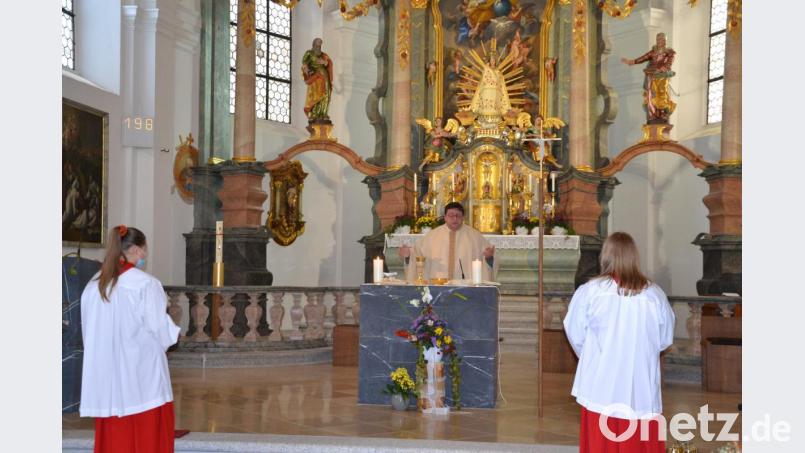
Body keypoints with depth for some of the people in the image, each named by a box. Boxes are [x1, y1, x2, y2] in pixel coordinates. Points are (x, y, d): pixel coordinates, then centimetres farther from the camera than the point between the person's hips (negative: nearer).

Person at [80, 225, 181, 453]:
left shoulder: (93, 285, 4)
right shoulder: (146, 283, -13)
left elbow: (88, 330, 10)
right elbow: (159, 327, -11)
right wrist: (173, 333, 10)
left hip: (106, 375, 6)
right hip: (141, 375, -5)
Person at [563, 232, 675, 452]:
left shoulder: (589, 291, -9)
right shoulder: (655, 294, -4)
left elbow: (576, 335, -1)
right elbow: (665, 339, 6)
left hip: (601, 386, -1)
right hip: (641, 388, 1)